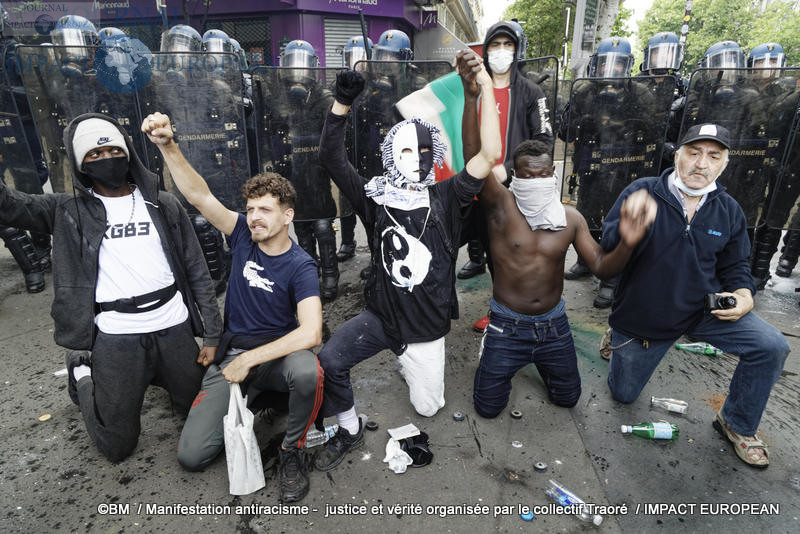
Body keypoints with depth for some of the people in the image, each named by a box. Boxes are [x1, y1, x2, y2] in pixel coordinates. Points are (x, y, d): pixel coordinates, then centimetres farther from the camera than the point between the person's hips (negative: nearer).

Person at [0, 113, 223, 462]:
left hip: (174, 327, 2)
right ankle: (83, 372, 34)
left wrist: (210, 333, 0)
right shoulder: (69, 211, 4)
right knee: (117, 447, 10)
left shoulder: (163, 205, 3)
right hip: (116, 336, -1)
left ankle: (148, 375, 41)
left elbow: (196, 270, 2)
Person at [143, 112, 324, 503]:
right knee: (191, 455, -6)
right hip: (232, 353, 4)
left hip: (278, 353, -3)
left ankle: (292, 451, -9)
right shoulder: (243, 236, -1)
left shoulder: (300, 265, -16)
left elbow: (311, 332, -28)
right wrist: (167, 145, -24)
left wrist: (249, 359, -26)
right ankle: (256, 395, 20)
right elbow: (199, 196, -10)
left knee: (307, 370, -41)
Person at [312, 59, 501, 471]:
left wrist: (487, 89, -17)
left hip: (427, 326, 1)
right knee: (329, 361, -24)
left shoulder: (446, 199, -6)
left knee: (427, 407, 12)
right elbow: (331, 158, -11)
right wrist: (342, 104, -22)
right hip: (380, 318, 0)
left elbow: (489, 156, -15)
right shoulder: (377, 198, -5)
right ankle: (349, 431, 6)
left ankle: (409, 362, 46)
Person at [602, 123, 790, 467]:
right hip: (640, 316, -3)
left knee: (772, 347, -19)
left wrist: (743, 296, -12)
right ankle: (618, 340, 43)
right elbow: (609, 247, -23)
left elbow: (735, 266, 10)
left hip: (703, 309, 3)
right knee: (623, 395, 10)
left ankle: (737, 425, 7)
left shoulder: (729, 210, -1)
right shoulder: (642, 192, -15)